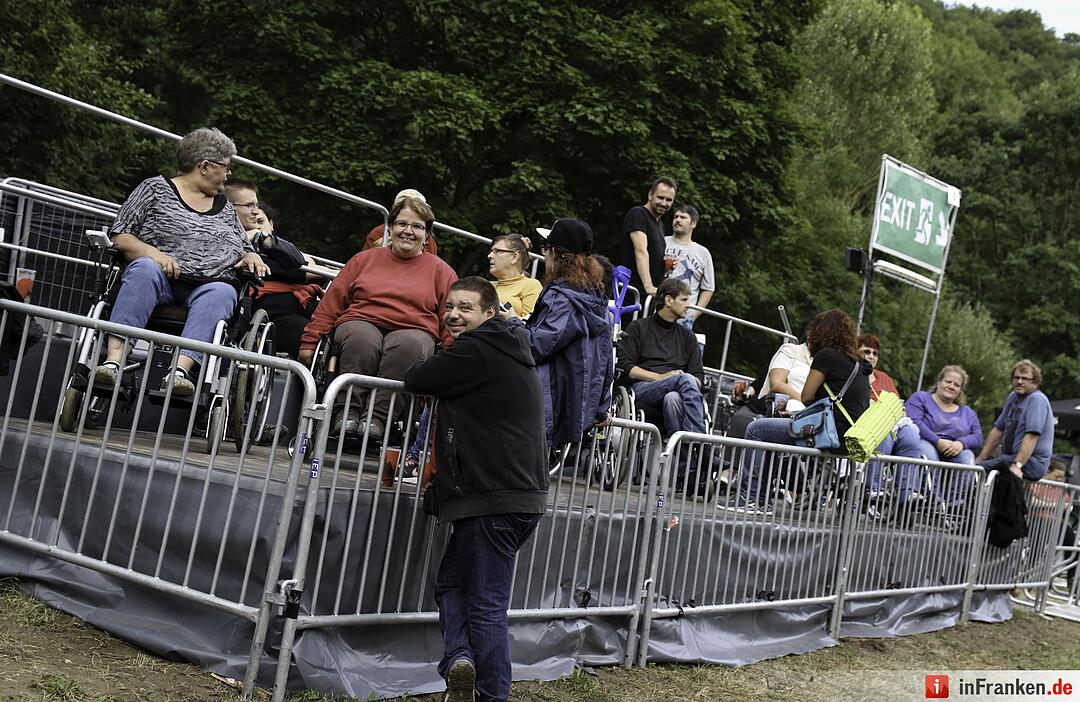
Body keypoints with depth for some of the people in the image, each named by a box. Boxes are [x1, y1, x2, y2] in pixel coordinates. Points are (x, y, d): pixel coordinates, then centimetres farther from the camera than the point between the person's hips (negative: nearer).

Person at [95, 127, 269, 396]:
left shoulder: (224, 206, 24)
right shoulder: (156, 188, 10)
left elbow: (244, 248, 30)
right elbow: (119, 236, 4)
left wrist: (251, 256, 5)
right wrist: (152, 252, -15)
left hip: (209, 287, 2)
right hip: (163, 282, -2)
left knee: (221, 293, -32)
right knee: (145, 269, -35)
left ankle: (180, 370, -51)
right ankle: (114, 359, -46)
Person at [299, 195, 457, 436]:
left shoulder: (441, 271, 17)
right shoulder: (364, 259, 21)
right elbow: (331, 302, 17)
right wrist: (309, 341, 7)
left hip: (413, 330, -1)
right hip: (361, 323, 1)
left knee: (409, 344, -37)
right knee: (362, 338, -36)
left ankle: (378, 418, -37)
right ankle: (348, 410, -29)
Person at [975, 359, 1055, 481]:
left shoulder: (1037, 399, -10)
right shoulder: (1013, 397, 15)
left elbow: (1031, 436, -20)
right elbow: (998, 430, 17)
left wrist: (1017, 465, -28)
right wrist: (980, 458, 10)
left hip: (1030, 463, -8)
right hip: (1009, 457, 8)